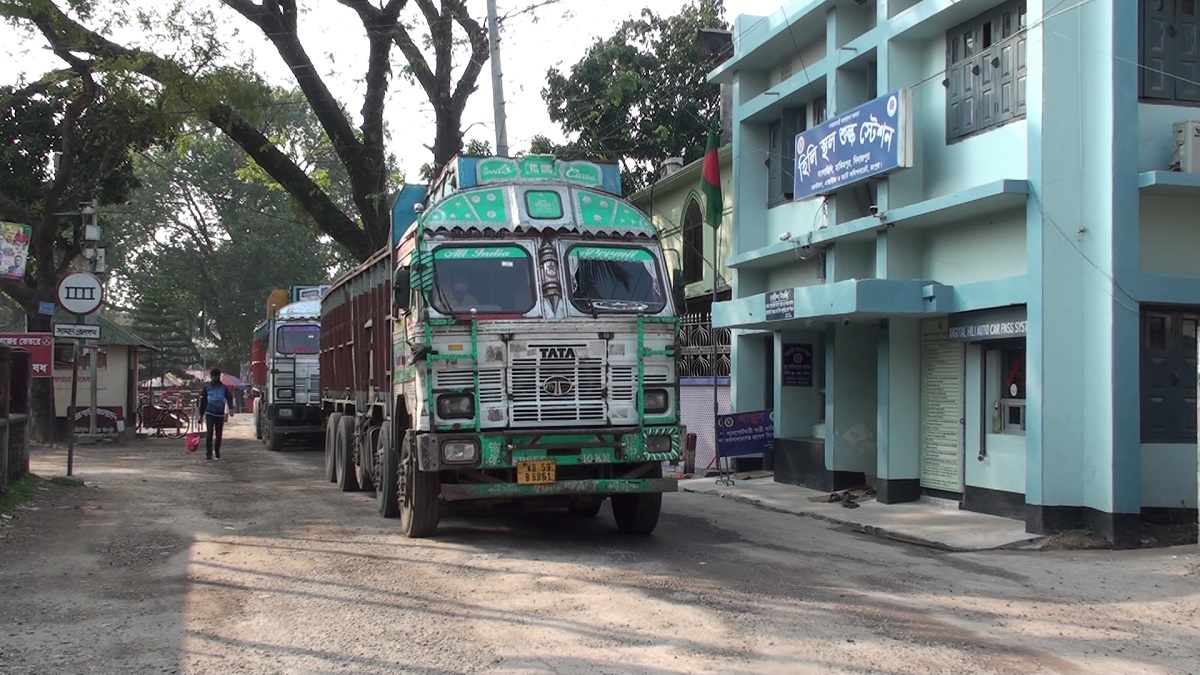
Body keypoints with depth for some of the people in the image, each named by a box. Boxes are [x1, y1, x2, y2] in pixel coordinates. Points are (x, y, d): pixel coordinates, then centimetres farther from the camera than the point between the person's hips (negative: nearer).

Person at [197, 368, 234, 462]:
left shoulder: (224, 388, 4)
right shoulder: (207, 387, 6)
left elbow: (229, 398, -1)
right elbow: (203, 401, 11)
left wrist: (231, 408, -21)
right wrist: (201, 414, 12)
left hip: (220, 414, 1)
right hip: (209, 413, -1)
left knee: (219, 435, 8)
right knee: (209, 434, -12)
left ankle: (217, 453, 21)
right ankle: (208, 455, -14)